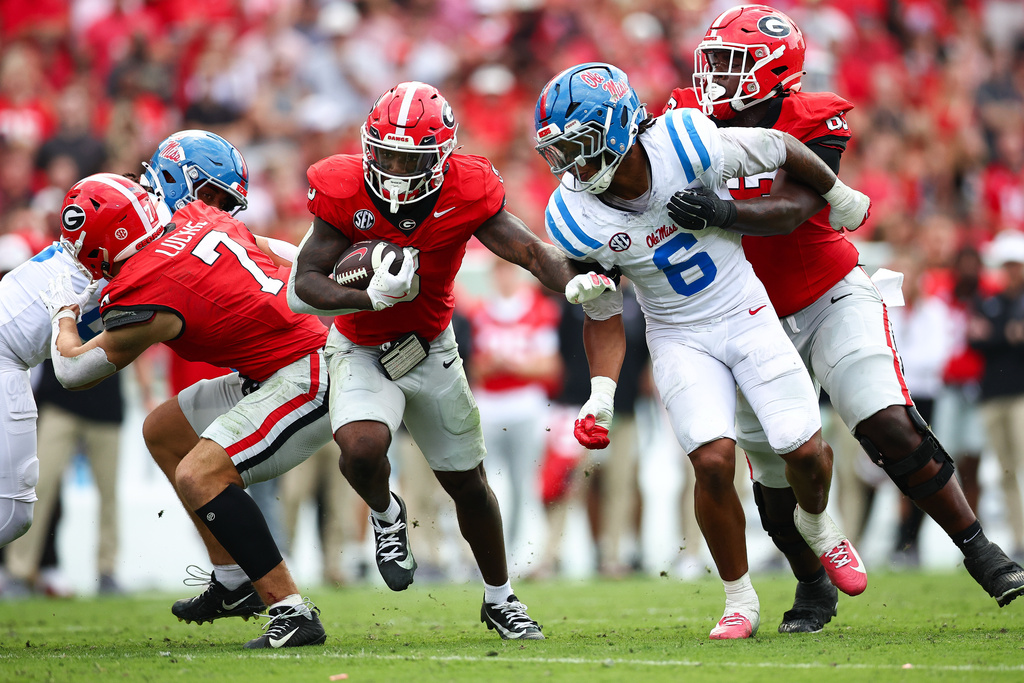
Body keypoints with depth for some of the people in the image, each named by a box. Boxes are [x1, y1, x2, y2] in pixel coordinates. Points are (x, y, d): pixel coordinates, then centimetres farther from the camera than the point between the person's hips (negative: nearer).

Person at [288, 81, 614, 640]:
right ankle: (385, 514, 6)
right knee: (363, 447, -31)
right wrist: (372, 297, -38)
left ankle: (499, 599, 36)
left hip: (430, 348, 2)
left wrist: (571, 281, -43)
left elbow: (529, 250, -21)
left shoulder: (466, 193, -21)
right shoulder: (344, 192, -24)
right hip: (361, 350, -2)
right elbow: (302, 289, -23)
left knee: (468, 485, 12)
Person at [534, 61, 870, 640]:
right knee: (714, 462, -18)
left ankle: (817, 526, 31)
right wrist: (601, 394, -15)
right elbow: (604, 316, -3)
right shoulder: (576, 220, -18)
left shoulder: (687, 146, -26)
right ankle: (740, 601, 3)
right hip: (679, 339, 0)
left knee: (806, 451, -6)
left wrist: (839, 197, 9)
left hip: (746, 315, 0)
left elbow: (781, 148, -7)